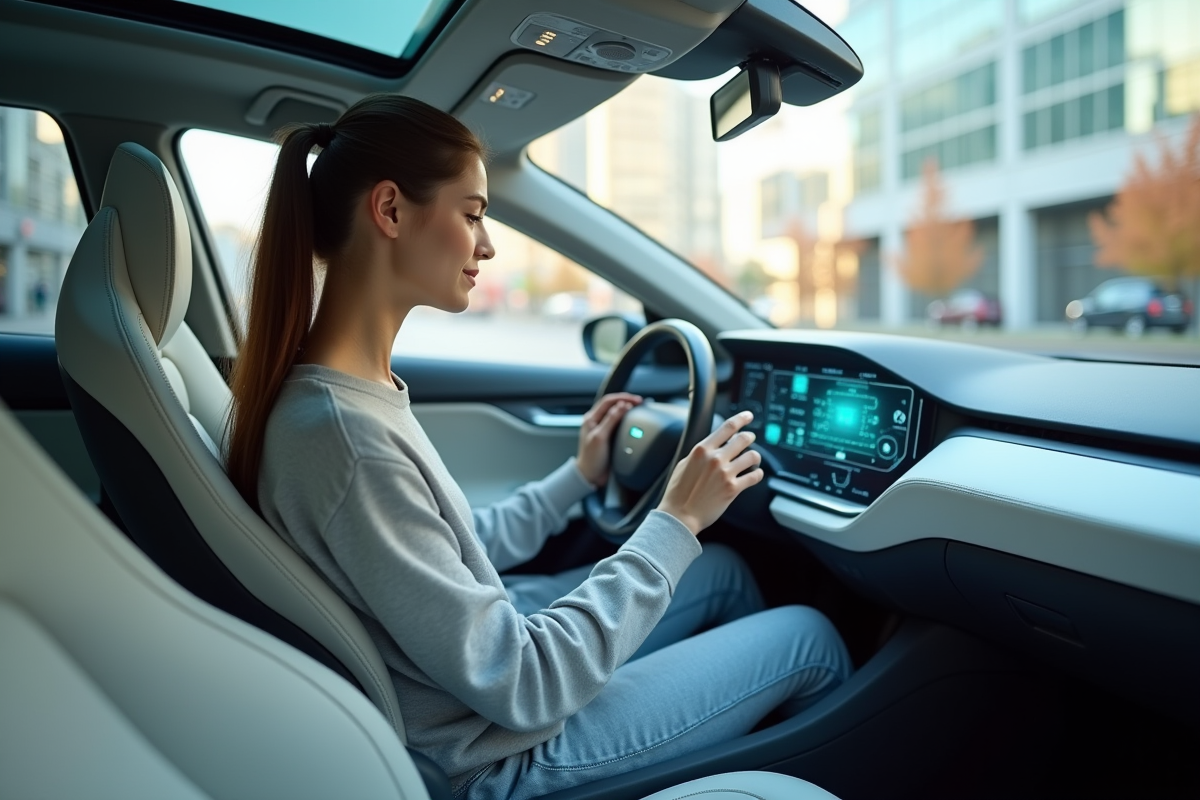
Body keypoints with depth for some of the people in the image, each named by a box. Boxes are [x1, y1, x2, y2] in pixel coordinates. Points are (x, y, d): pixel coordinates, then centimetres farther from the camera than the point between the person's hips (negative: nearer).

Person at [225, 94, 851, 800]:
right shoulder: (339, 431, -32)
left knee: (722, 570, 18)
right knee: (808, 637, 3)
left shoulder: (357, 388, -3)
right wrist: (675, 523, -22)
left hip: (485, 640, 8)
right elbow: (520, 690, -28)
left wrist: (579, 476, 9)